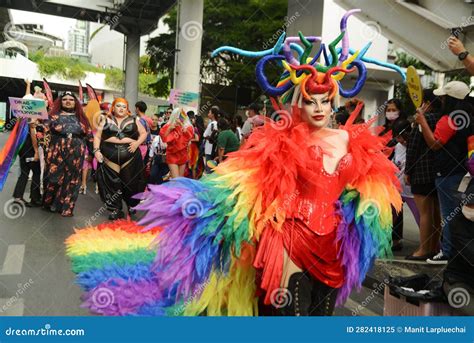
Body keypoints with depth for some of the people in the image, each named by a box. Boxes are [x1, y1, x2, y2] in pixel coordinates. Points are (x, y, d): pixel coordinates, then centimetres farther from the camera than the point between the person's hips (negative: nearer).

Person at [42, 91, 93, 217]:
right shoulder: (54, 116, 6)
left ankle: (66, 207, 13)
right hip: (57, 152, -1)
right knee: (54, 177, 1)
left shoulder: (81, 117, 11)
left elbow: (89, 135, 11)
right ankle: (50, 203, 20)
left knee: (71, 180, 4)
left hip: (76, 154, 2)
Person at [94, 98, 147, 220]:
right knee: (111, 183, 2)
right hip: (109, 156, 1)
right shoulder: (106, 120, 10)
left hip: (130, 155, 0)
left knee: (130, 182, 2)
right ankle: (115, 209, 13)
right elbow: (97, 136, 7)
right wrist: (96, 150, -6)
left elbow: (144, 133, 11)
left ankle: (131, 205, 25)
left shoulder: (134, 120, 9)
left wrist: (137, 143, -7)